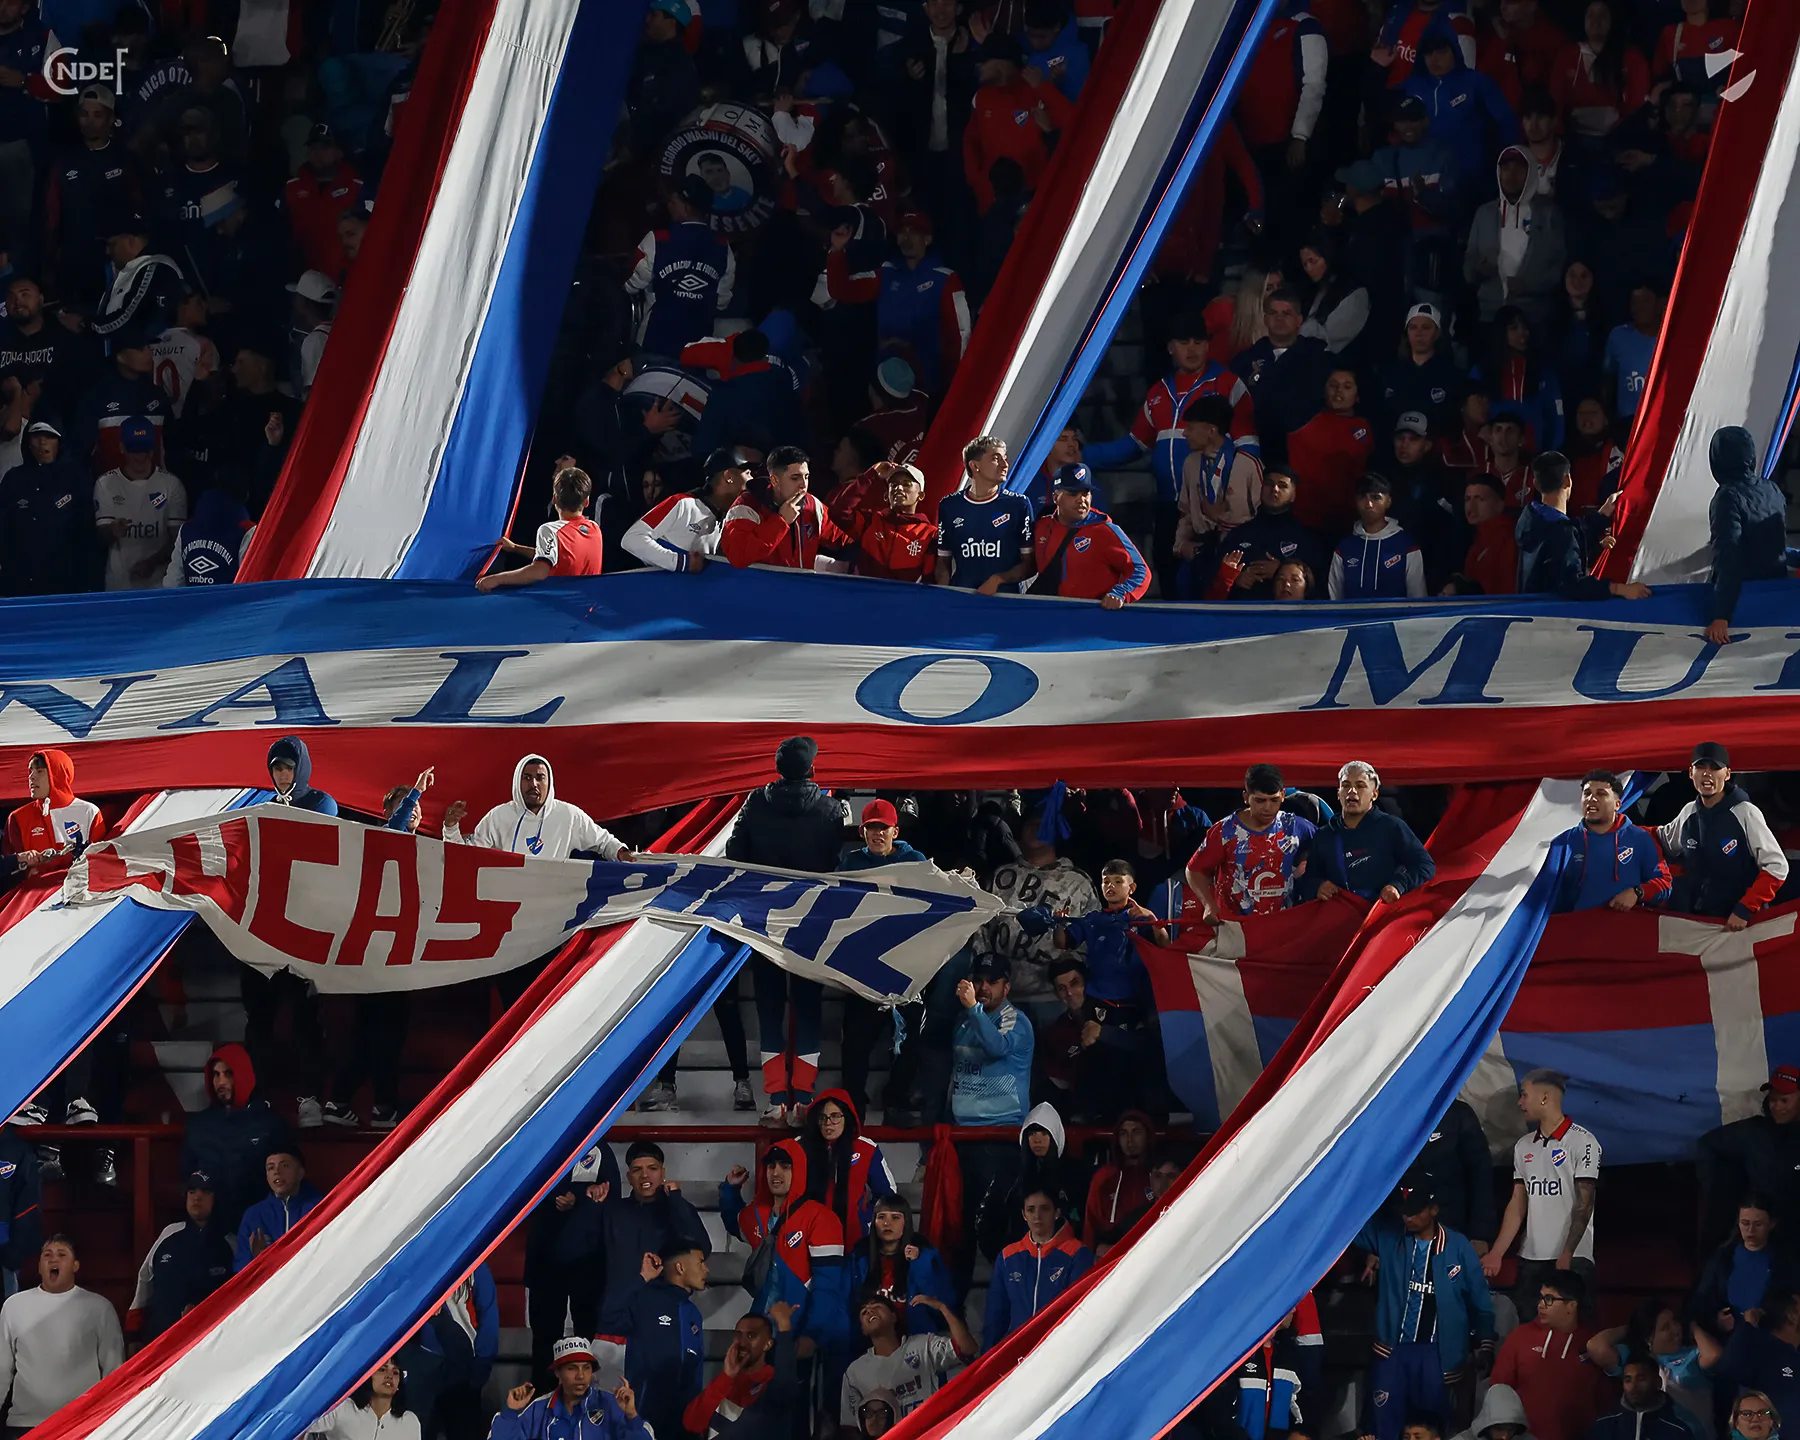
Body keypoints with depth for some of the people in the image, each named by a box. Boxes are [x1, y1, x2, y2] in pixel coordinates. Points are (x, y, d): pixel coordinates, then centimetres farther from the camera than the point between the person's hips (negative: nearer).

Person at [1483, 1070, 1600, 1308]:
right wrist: (1496, 1253, 4)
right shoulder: (1523, 1146, 15)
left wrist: (1567, 1255, -17)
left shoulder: (1582, 1142, -4)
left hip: (1573, 1258, -6)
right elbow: (1518, 1205, 14)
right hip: (1531, 1259, 6)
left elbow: (1584, 1203, -9)